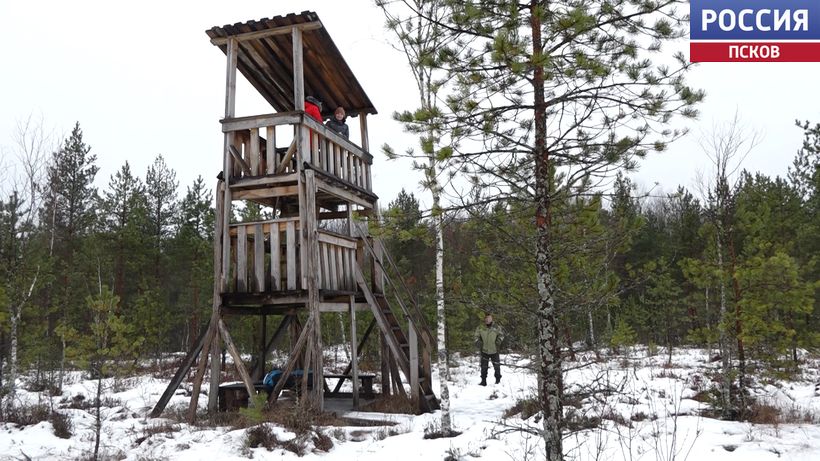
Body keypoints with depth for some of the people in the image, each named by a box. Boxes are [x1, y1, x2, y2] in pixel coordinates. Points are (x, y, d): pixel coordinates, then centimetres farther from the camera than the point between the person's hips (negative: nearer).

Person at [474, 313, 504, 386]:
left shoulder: (496, 328, -7)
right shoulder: (480, 328, -5)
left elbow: (501, 334, 5)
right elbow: (477, 336, 5)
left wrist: (499, 341, -8)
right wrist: (478, 342, -8)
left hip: (494, 350, 0)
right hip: (484, 350, 1)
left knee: (497, 366, 10)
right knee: (484, 367, 6)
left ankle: (498, 380, 28)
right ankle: (483, 381, 17)